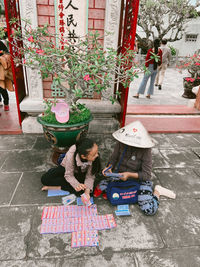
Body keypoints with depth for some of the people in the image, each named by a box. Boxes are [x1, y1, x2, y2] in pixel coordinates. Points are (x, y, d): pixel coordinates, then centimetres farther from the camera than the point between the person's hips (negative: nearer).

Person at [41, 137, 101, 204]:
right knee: (44, 179, -20)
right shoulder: (71, 155, -38)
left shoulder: (95, 157, -32)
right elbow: (69, 175, -26)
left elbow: (90, 176, -22)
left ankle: (57, 187, -11)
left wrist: (87, 191, -36)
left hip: (81, 173, 2)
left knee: (82, 190, -27)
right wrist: (77, 184, -45)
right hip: (66, 168, -2)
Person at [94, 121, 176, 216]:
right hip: (119, 175, 4)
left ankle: (157, 191, 14)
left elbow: (146, 174, -18)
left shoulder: (145, 151, -22)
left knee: (149, 210, -21)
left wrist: (129, 174, -31)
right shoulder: (121, 143, -14)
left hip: (138, 179, -4)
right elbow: (113, 158, 2)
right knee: (99, 189, -13)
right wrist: (109, 167, -19)